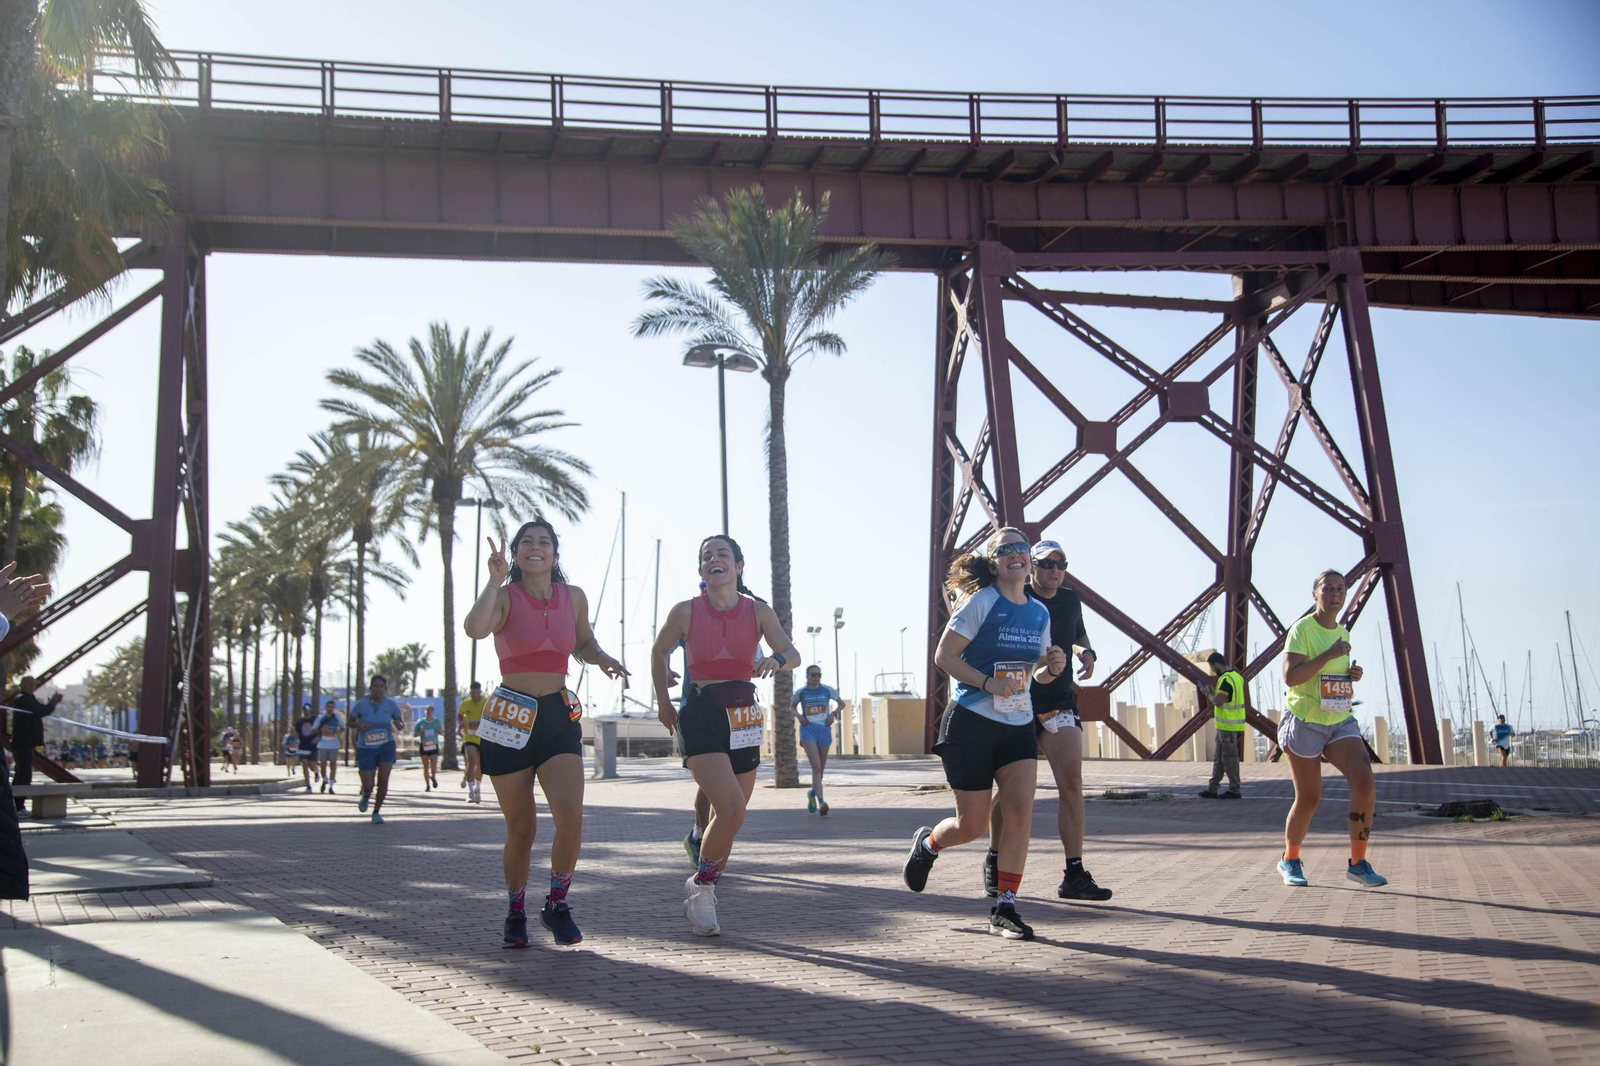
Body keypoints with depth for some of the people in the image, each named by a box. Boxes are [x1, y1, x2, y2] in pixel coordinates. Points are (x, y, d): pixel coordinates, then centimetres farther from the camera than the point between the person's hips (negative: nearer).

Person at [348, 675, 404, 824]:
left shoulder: (391, 704, -5)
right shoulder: (361, 704, -9)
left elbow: (398, 721, 6)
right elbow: (350, 722, 3)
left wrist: (399, 725, -18)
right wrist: (359, 724, -19)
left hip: (386, 746, 1)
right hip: (366, 748, -1)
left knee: (383, 780, -9)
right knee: (368, 785, -2)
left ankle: (376, 812, 11)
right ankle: (366, 796, 37)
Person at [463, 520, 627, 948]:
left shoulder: (574, 597, 5)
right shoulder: (505, 596, -5)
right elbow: (474, 628, -26)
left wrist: (601, 659, 2)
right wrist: (495, 580, -23)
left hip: (559, 718, 2)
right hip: (509, 717, -2)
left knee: (571, 819, -16)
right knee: (521, 829, 4)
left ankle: (556, 905, 7)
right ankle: (515, 914, 26)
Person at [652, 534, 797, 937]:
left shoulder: (758, 612, 3)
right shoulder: (685, 611, -1)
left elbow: (792, 653, -8)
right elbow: (659, 651, 15)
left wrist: (776, 659, -30)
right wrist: (663, 700, 10)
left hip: (743, 716, 4)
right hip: (699, 716, -4)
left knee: (730, 816, 7)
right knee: (730, 810, -20)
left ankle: (702, 892, 27)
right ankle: (701, 886, 3)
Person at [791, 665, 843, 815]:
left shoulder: (827, 690, 2)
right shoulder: (800, 692, 1)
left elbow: (841, 703, 15)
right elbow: (792, 706, 19)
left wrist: (834, 713, -4)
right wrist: (798, 715, -2)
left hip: (824, 730, 2)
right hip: (808, 730, -2)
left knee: (821, 768, 13)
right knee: (816, 766, -19)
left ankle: (813, 793, 40)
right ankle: (821, 801, -27)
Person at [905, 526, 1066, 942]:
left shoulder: (1039, 613, 8)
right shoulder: (981, 602, -10)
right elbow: (944, 655, -12)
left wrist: (1050, 668, -3)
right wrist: (988, 682, -23)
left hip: (1019, 726, 5)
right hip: (972, 723, -5)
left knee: (1020, 810, -12)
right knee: (973, 825, 2)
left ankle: (1004, 909, -5)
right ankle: (927, 843, 36)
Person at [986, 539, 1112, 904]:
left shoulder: (1071, 600, 9)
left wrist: (1087, 652, 5)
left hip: (1060, 701, 4)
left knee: (1072, 784, -9)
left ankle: (1075, 875, -7)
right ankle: (994, 862, 23)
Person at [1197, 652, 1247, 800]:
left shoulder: (1226, 679, -18)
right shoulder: (1236, 676, 13)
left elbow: (1218, 701, -24)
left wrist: (1208, 694, -7)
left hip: (1227, 725, -10)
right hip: (1226, 725, 10)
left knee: (1229, 758, -2)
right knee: (1219, 758, 12)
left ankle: (1234, 790, 5)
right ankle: (1212, 789, 15)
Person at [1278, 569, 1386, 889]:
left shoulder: (1342, 632, 12)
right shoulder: (1302, 630, -10)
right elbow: (1290, 677, -21)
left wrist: (1353, 675, 6)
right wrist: (1329, 655, -22)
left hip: (1341, 722, 6)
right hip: (1305, 722, -6)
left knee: (1365, 783, -14)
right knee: (1308, 799, 0)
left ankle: (1358, 863, -4)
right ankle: (1290, 860, 25)